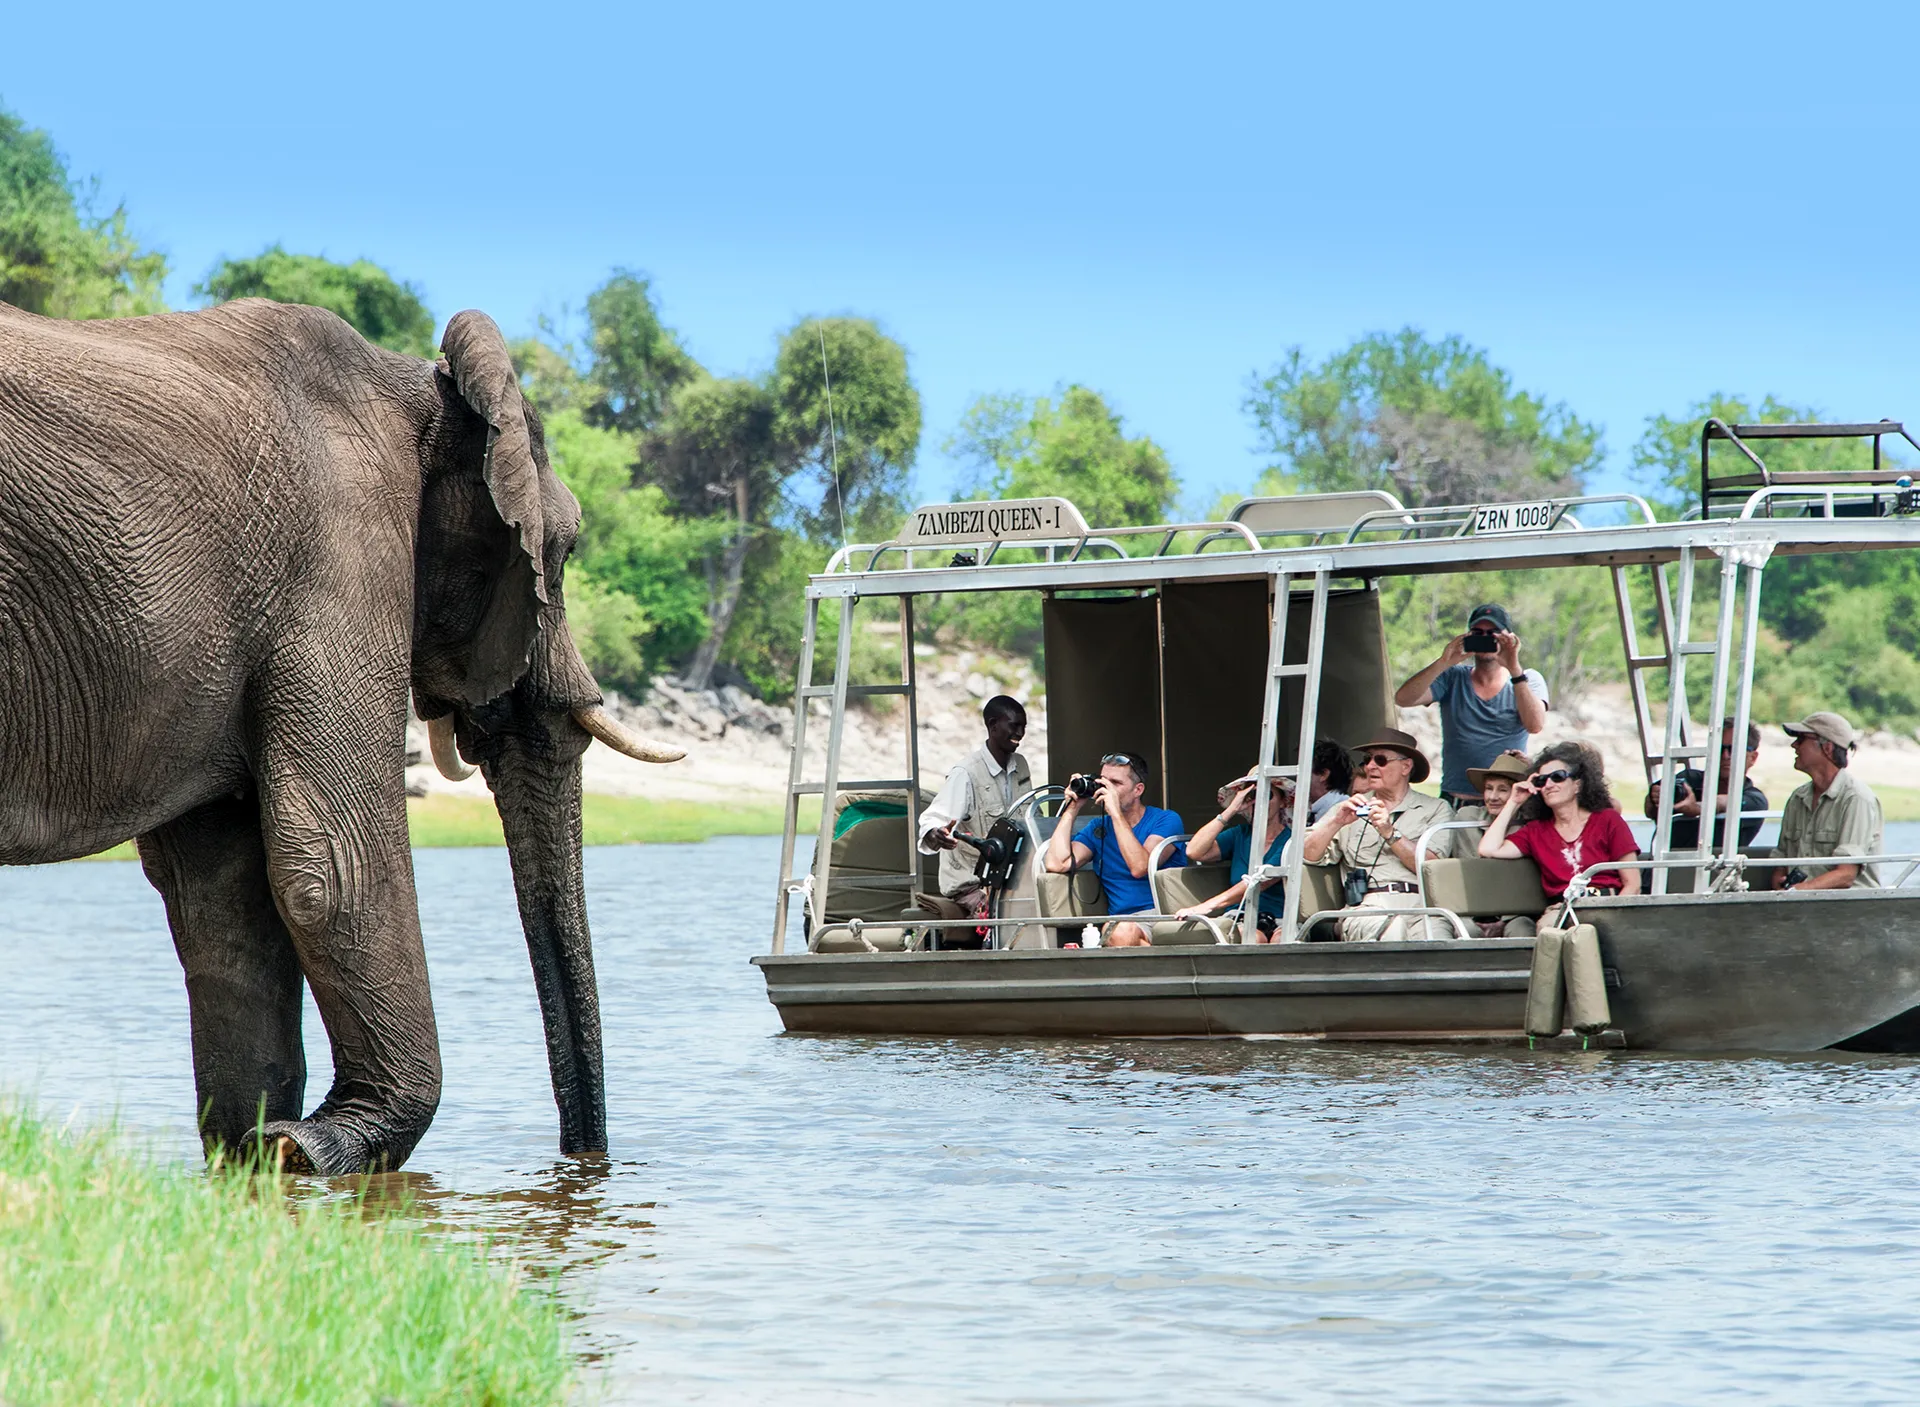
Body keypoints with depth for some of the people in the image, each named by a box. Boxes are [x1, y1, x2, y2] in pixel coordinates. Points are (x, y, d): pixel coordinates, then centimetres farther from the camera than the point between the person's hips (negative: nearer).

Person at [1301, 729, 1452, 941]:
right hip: (1368, 906, 0)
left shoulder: (1435, 809, 19)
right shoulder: (1350, 809, 26)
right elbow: (1308, 855, 12)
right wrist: (1337, 822, -4)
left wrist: (1390, 833, -9)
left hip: (1420, 902, 0)